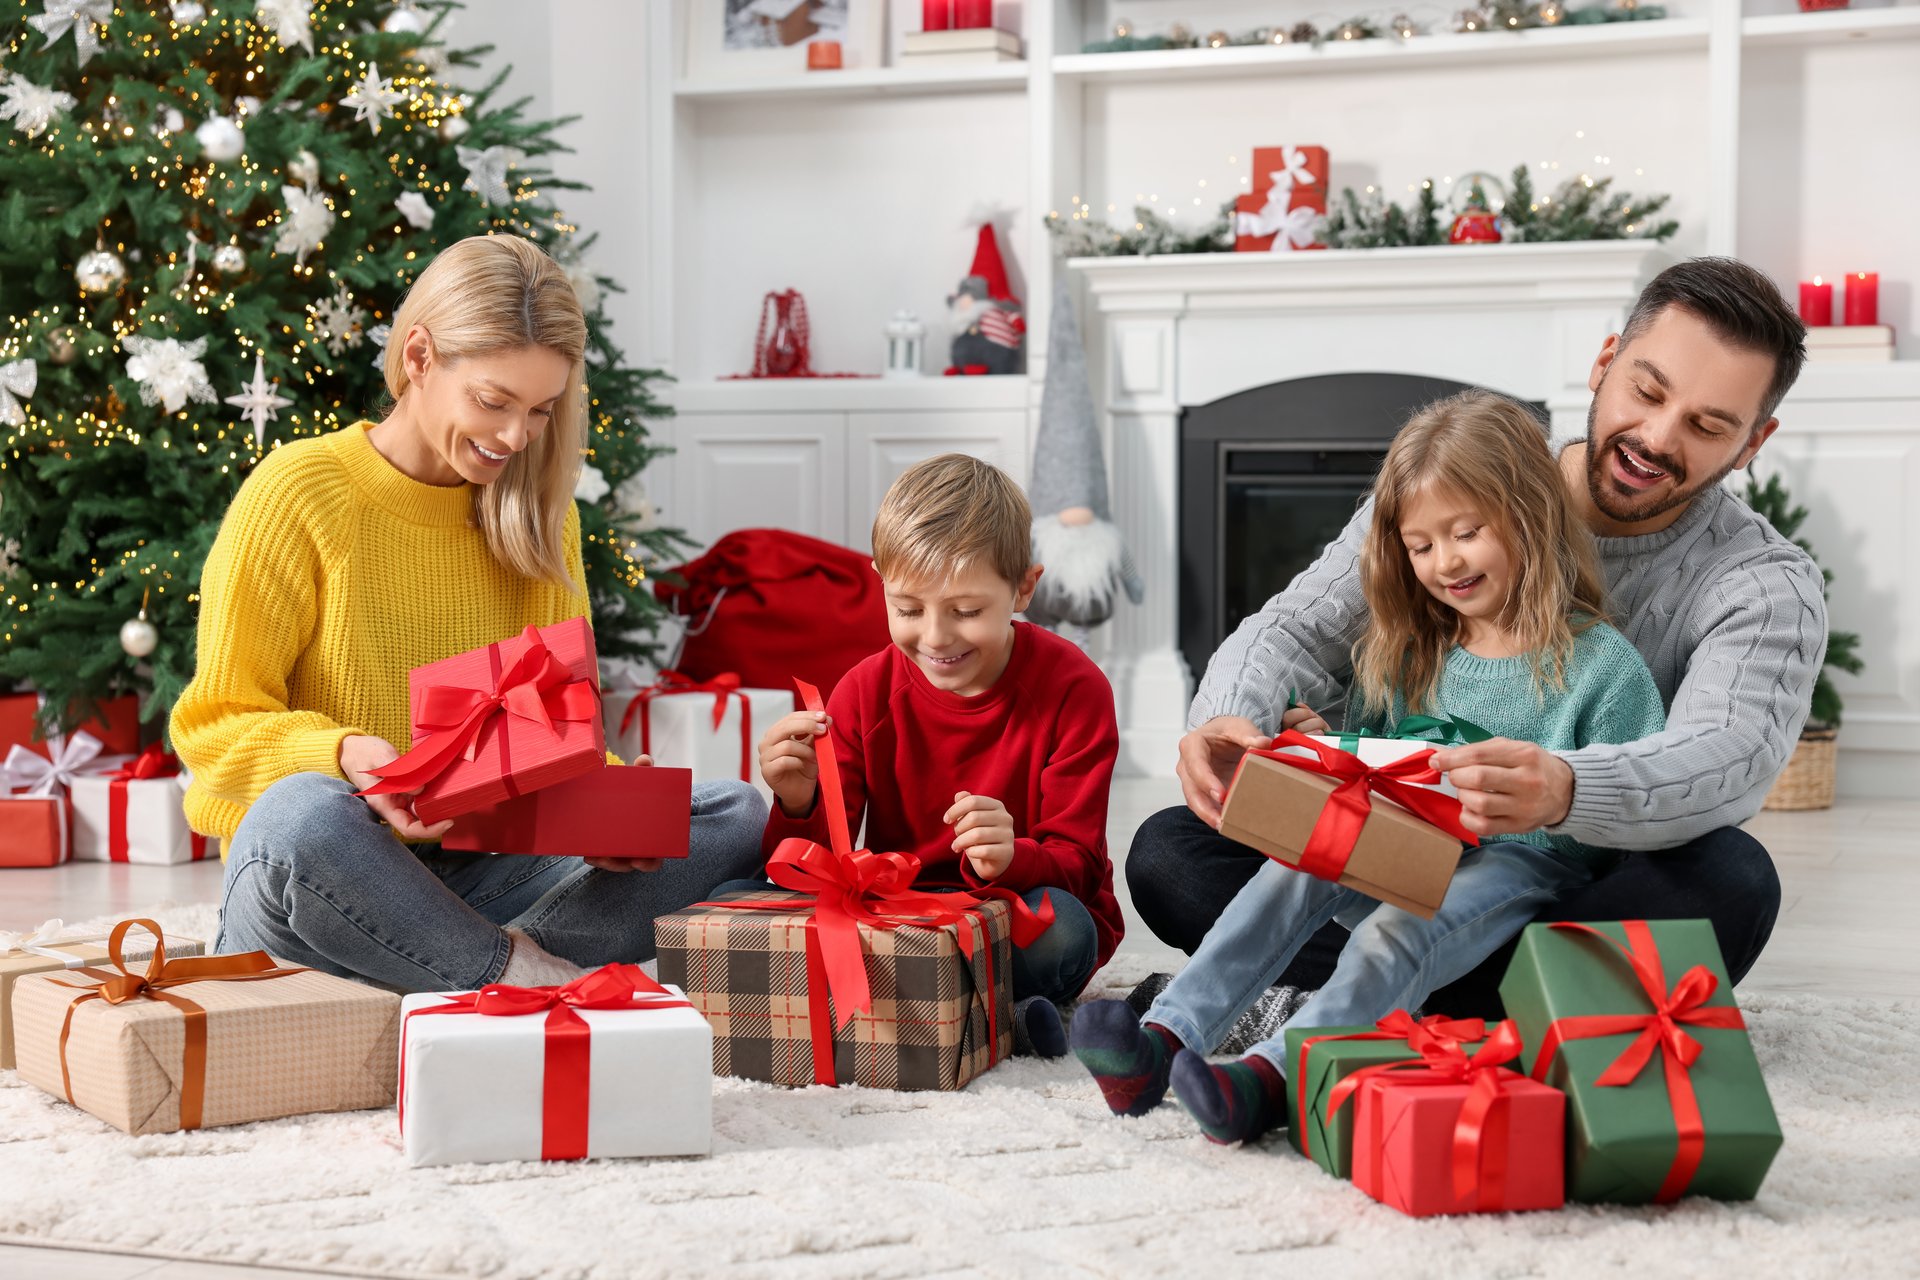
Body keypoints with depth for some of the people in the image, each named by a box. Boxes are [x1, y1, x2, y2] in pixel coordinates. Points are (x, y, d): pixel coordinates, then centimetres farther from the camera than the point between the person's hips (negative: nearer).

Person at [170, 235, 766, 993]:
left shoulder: (537, 513, 9)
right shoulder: (298, 491, -7)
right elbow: (216, 726, -8)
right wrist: (345, 757, -29)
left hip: (485, 875, 5)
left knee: (738, 816, -12)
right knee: (303, 815, -41)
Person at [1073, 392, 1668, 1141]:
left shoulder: (1603, 665, -1)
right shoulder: (1408, 656, 15)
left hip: (1525, 866, -5)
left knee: (1401, 930, -34)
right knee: (1304, 858, -25)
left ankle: (1269, 1080, -55)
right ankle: (1163, 1042, -39)